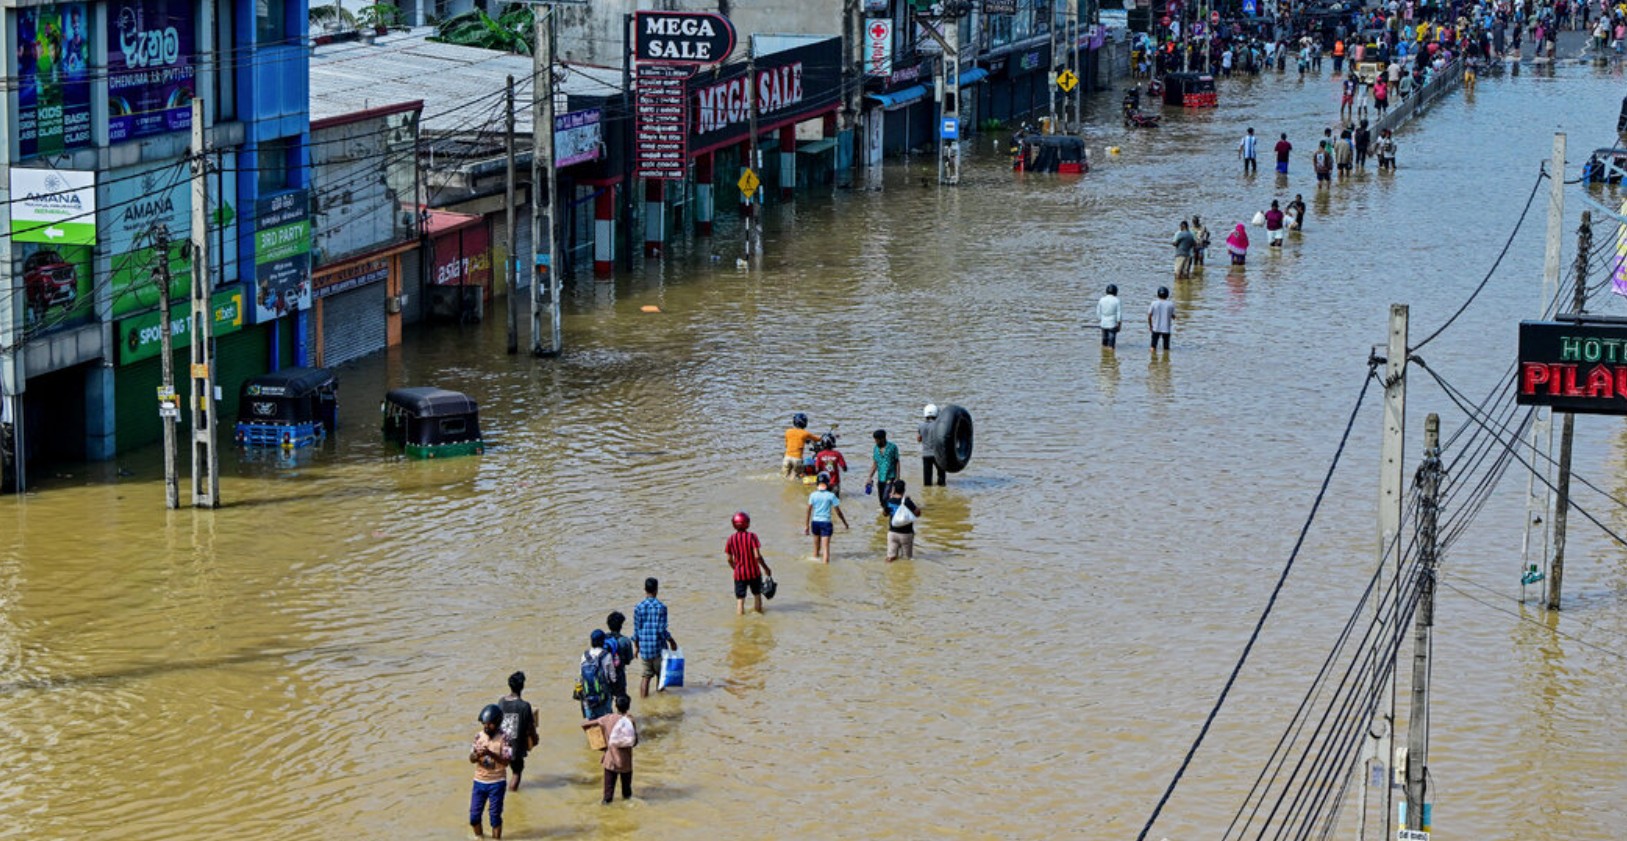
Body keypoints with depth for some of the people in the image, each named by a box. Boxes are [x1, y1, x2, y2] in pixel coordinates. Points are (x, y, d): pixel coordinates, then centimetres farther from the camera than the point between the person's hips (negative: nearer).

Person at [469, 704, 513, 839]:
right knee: (474, 815, 9)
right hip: (479, 781, 4)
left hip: (497, 782, -4)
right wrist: (477, 755, -23)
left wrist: (490, 753, -32)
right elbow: (471, 759, 0)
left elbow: (506, 762, -18)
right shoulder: (479, 736, 1)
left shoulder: (503, 738, -12)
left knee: (495, 815, 2)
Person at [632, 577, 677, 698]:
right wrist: (672, 641, 1)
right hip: (658, 647, -3)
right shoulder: (661, 607, -12)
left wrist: (636, 646, 12)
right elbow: (662, 630, -14)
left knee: (646, 676, 11)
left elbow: (636, 629, 0)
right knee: (661, 674, 15)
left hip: (644, 648, 3)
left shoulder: (638, 607, -4)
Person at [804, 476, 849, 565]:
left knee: (816, 546, 20)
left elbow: (808, 511, -3)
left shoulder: (813, 495, -2)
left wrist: (806, 525, 2)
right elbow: (838, 512, -3)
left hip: (815, 522, 3)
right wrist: (845, 523, 9)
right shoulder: (831, 496, -8)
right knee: (826, 547, -4)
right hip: (826, 523, -3)